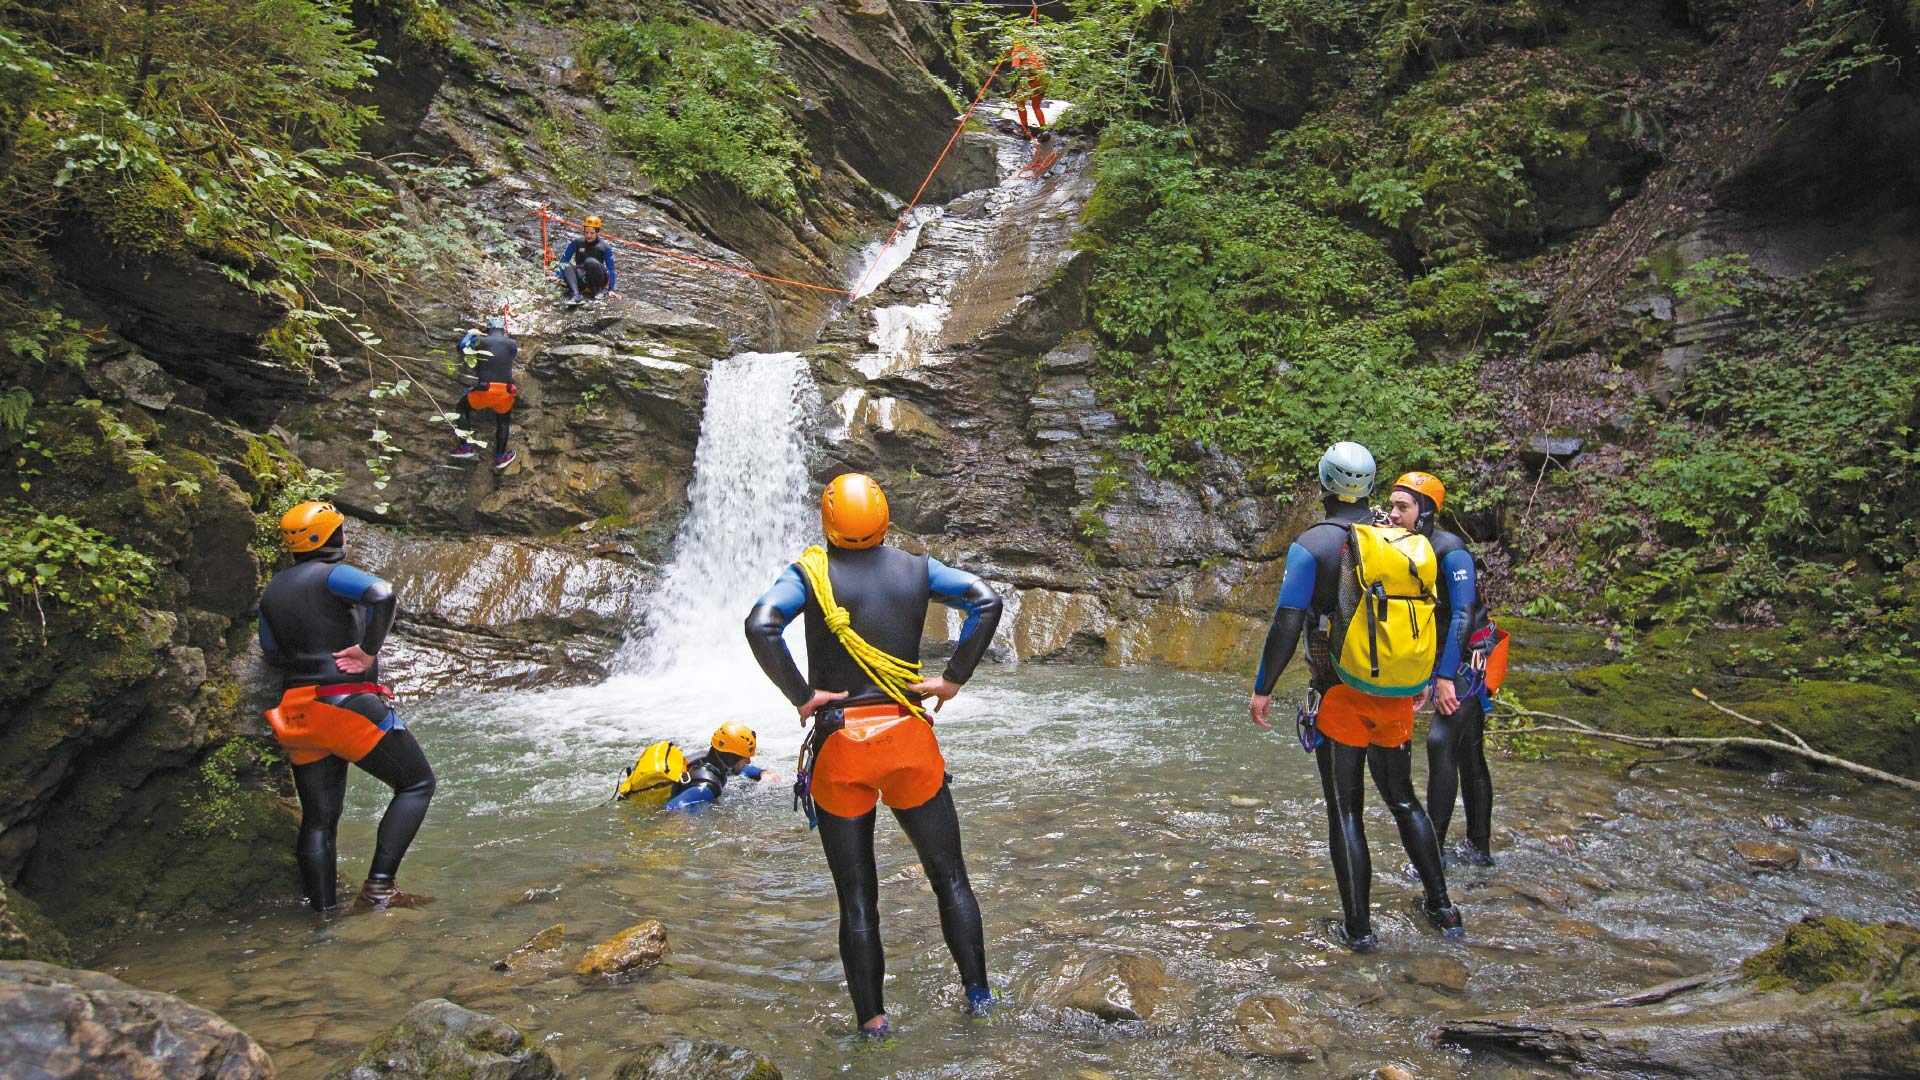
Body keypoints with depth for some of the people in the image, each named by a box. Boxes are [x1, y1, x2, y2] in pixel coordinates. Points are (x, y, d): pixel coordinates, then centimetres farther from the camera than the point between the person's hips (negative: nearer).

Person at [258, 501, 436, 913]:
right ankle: (378, 887, -8)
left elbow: (272, 652, 23)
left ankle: (324, 910, 14)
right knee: (417, 784, 1)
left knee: (317, 820, 13)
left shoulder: (272, 590, 14)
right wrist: (369, 652, -19)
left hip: (298, 712, 8)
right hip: (347, 705, -8)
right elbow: (384, 595, -29)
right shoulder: (330, 574, -9)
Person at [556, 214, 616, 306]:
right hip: (581, 279, 3)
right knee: (566, 266, -28)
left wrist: (611, 290, -10)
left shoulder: (604, 247, -3)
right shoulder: (576, 242, 3)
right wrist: (557, 276, -2)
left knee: (590, 261, -33)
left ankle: (600, 289, -12)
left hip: (598, 279, -3)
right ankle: (576, 295, -49)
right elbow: (564, 259, 9)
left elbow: (610, 268, -3)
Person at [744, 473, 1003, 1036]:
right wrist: (954, 678, -5)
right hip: (908, 736, 1)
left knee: (856, 896, 10)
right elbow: (986, 600, -9)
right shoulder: (915, 568, 4)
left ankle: (871, 1020, 13)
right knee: (949, 876, 16)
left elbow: (760, 625, -21)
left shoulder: (811, 572, -3)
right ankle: (977, 993, 19)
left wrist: (800, 696, -12)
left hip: (839, 744, -1)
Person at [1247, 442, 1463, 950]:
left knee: (1345, 812, 5)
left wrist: (1262, 688, -11)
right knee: (1403, 800, 21)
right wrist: (1420, 679, 22)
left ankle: (1358, 928, 10)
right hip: (1395, 697, 5)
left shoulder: (1311, 544, -12)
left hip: (1339, 697, -5)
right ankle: (1442, 908, 25)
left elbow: (1287, 624, -18)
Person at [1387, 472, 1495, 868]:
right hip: (1444, 664, 9)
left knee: (1441, 742, -18)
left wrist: (1446, 676, -24)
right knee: (1468, 755, 13)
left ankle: (1434, 847, -14)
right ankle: (1479, 848, 22)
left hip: (1468, 661, -9)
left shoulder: (1451, 552, -18)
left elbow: (1463, 616, -22)